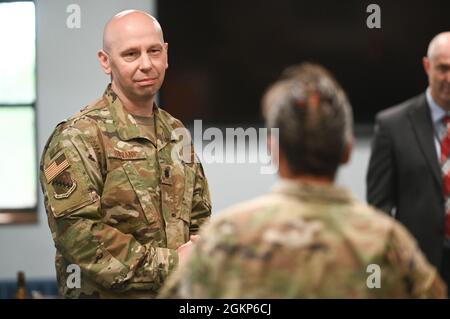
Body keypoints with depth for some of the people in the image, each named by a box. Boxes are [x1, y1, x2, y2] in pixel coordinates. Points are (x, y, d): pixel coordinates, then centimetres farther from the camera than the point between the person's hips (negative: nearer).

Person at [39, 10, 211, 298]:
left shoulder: (176, 133, 9)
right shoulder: (79, 138, -13)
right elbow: (78, 235, -22)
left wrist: (198, 251, -6)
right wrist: (171, 264, -20)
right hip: (109, 293, -6)